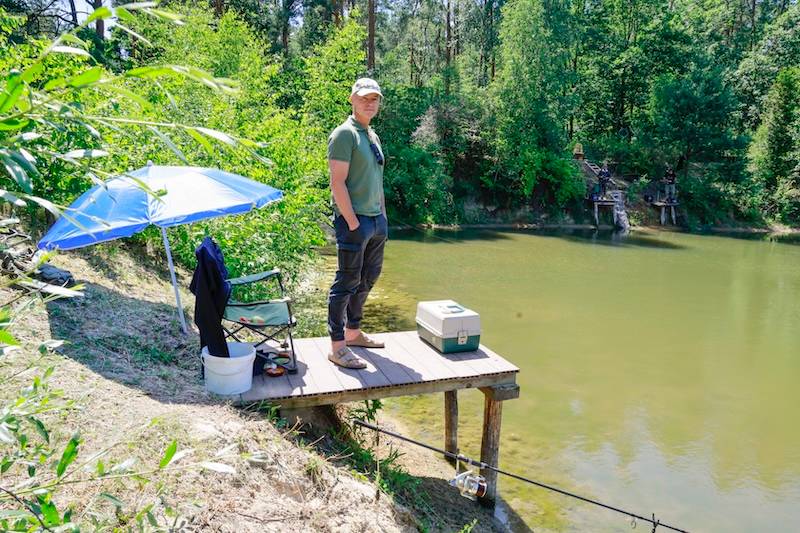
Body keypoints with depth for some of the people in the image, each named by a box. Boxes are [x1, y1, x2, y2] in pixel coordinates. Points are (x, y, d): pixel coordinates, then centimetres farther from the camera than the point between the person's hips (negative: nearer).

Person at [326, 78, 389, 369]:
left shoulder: (373, 136, 18)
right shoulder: (344, 134, -9)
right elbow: (337, 183, -17)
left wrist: (383, 217, 16)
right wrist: (353, 223, -19)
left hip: (377, 220, 9)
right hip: (354, 219, -9)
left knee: (367, 279, 15)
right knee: (347, 282, -6)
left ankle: (353, 332, 28)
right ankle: (337, 346, 0)